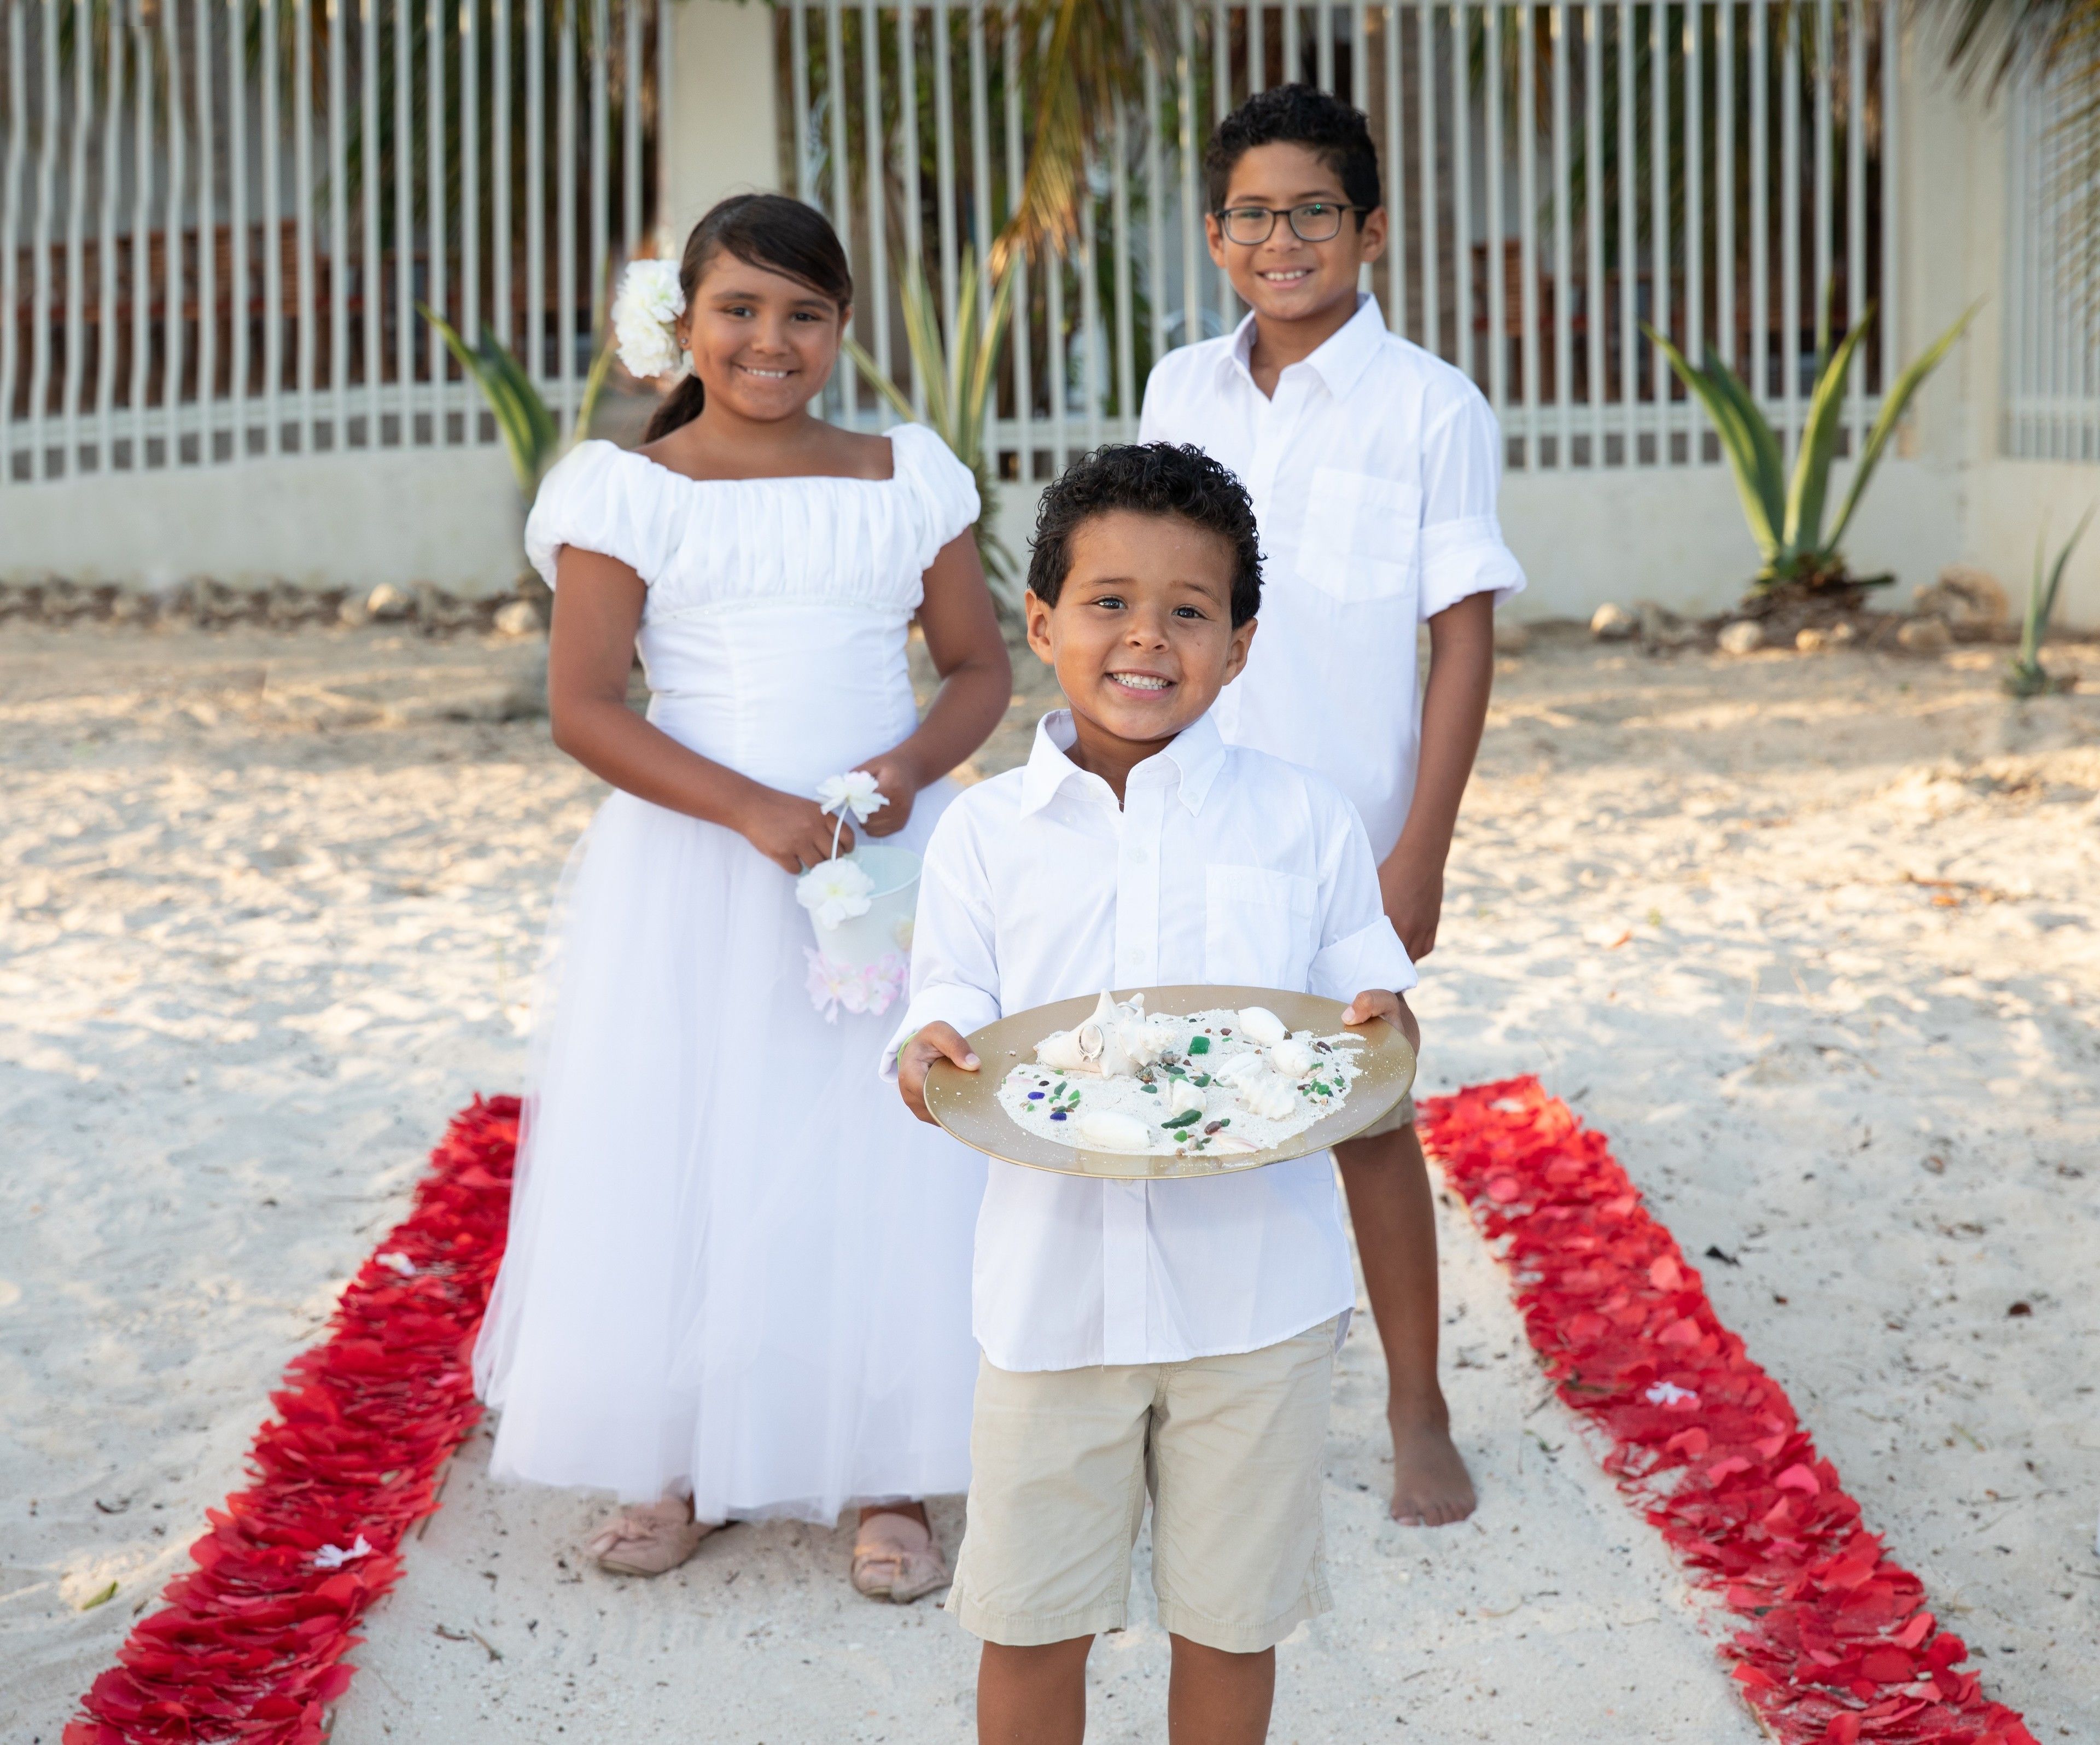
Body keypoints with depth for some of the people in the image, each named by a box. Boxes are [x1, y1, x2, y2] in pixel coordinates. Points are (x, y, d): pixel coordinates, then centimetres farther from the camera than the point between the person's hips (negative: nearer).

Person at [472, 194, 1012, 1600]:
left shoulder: (910, 478, 5)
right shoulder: (629, 492, -3)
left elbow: (981, 664, 10)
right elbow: (585, 706, -9)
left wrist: (915, 764, -12)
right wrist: (752, 809, -20)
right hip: (693, 876, -1)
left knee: (891, 1160, 1)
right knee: (680, 1157, 3)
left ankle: (888, 1481, 14)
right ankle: (685, 1469, 20)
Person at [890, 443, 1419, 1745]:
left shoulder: (1305, 822, 0)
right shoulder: (987, 833, 1)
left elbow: (1372, 1008, 5)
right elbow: (954, 1011, 3)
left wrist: (1380, 1029, -18)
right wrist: (930, 1057, -20)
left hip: (1251, 1284, 0)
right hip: (1054, 1282, 0)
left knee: (1231, 1619, 13)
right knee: (1031, 1623, 10)